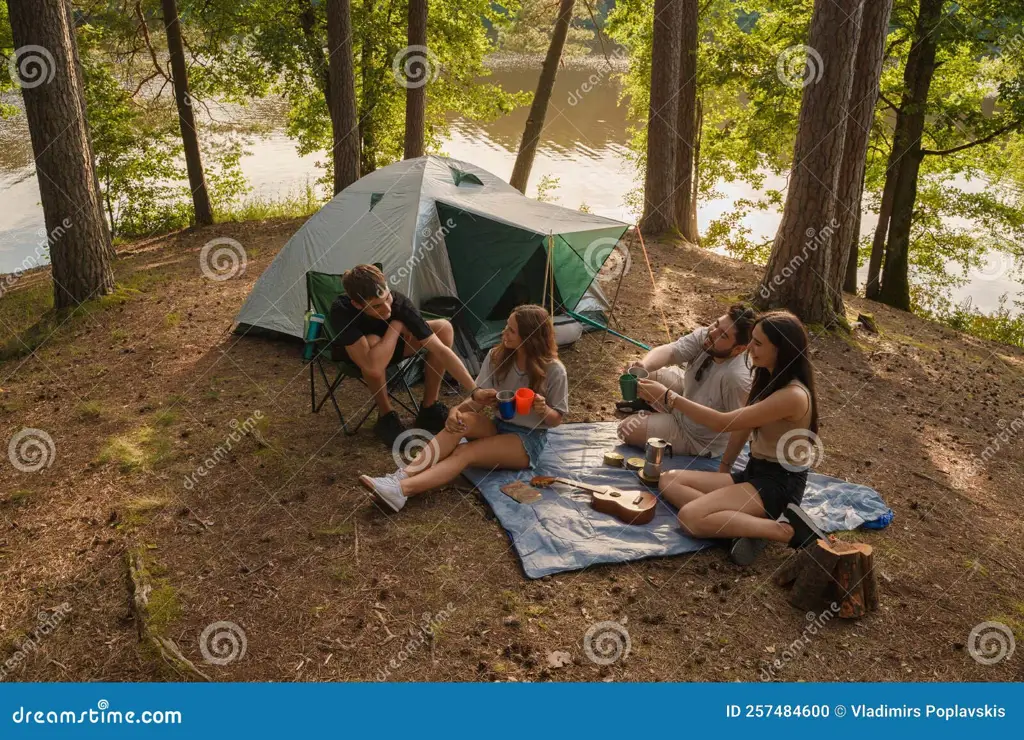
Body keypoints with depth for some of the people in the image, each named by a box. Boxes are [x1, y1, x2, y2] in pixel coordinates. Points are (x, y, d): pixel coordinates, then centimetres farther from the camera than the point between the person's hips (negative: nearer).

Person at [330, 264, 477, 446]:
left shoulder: (400, 303, -32)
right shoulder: (341, 310, -40)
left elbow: (441, 349, -32)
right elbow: (372, 366, -49)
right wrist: (396, 326, -36)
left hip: (388, 347, 3)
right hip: (352, 356, -3)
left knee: (444, 328, -19)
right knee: (373, 341, -39)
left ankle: (429, 409, -7)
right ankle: (386, 417, -17)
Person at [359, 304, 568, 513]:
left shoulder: (554, 371, -15)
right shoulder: (497, 356, -2)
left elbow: (556, 420, -5)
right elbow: (477, 397, -3)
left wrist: (543, 410, -29)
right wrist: (459, 408, -26)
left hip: (529, 440, -4)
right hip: (499, 427, 5)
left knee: (464, 452, -30)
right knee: (463, 419, -30)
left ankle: (401, 490, -48)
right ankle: (401, 476, -41)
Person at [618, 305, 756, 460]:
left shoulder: (736, 378, -41)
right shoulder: (704, 336, -21)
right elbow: (670, 351, -30)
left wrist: (725, 468, -23)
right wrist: (644, 365, -51)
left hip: (698, 439, -6)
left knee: (627, 429, -6)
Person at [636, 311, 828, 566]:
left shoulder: (793, 395, -23)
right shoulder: (769, 380, 7)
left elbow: (722, 422, -23)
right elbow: (741, 425, 17)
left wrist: (669, 396, -20)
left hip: (780, 484, -10)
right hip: (754, 473, 10)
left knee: (691, 517, -26)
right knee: (668, 481, -2)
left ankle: (787, 529, -17)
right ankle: (750, 523, -13)